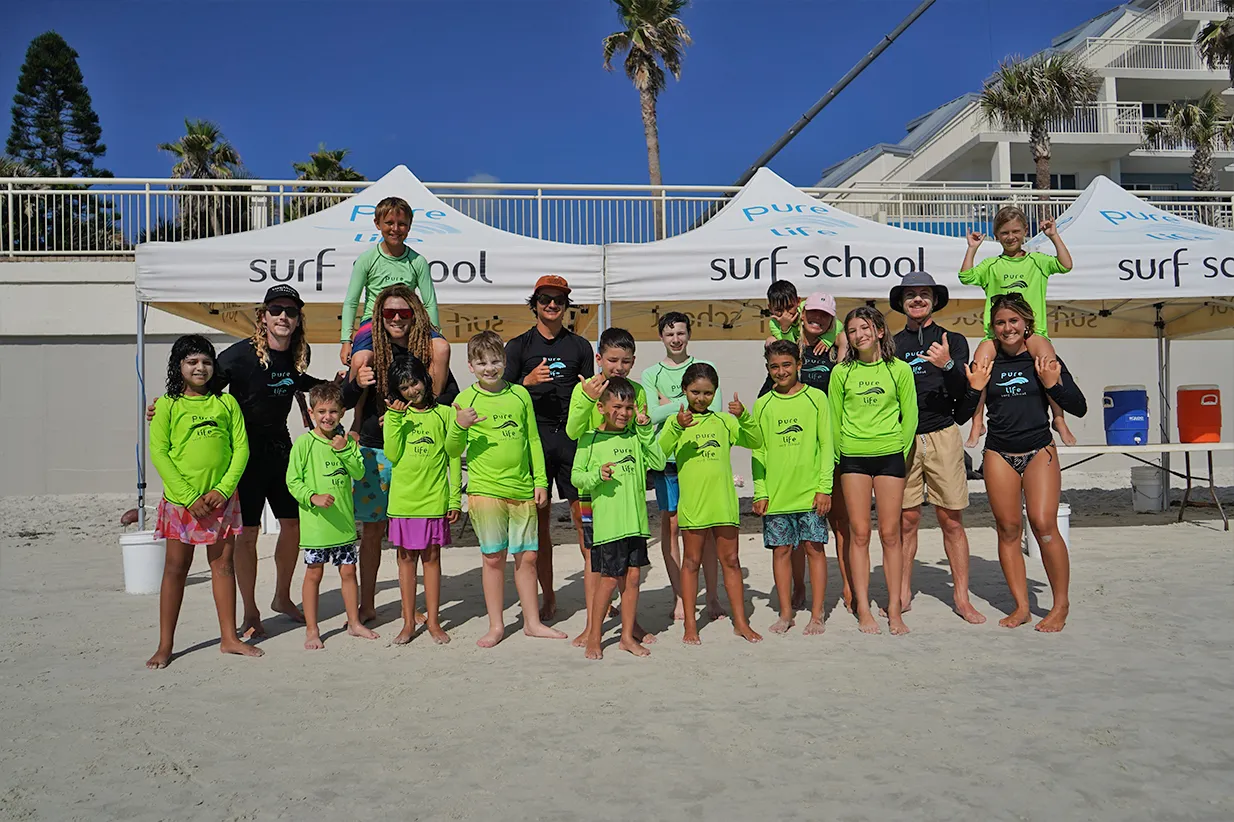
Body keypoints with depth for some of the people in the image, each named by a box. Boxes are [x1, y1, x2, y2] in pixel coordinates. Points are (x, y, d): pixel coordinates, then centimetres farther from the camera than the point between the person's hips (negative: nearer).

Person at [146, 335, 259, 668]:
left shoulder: (226, 402, 4)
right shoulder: (167, 405, -1)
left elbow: (241, 448, 1)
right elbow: (159, 452, -7)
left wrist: (223, 489, -10)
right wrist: (188, 497, -14)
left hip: (222, 499, 2)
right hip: (181, 500, -2)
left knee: (223, 565, 9)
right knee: (176, 568, 5)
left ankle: (229, 638, 19)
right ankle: (165, 644, 15)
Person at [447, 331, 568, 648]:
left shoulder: (520, 394, 7)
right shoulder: (466, 399, -1)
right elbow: (453, 450, 0)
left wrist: (540, 481, 9)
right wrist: (459, 427, -20)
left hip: (522, 489, 3)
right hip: (485, 488, -3)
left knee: (527, 557, 8)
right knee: (494, 558, 3)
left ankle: (532, 621, 21)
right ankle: (496, 625, 16)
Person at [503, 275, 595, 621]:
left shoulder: (580, 346, 15)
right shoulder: (519, 345, 10)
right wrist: (528, 381, -12)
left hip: (573, 436, 1)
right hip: (534, 436, 0)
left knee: (583, 515, -3)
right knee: (539, 518, 2)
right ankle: (548, 598, 12)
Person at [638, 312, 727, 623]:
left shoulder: (705, 368, 9)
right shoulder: (650, 374, 10)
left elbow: (714, 408, -6)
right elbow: (651, 414, -5)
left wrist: (672, 404, -7)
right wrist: (688, 402, -8)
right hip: (666, 457, 1)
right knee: (670, 525, 3)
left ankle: (713, 597, 9)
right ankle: (679, 597, 13)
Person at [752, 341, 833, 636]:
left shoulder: (816, 398, 1)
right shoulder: (763, 404, 6)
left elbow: (826, 445, 0)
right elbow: (758, 451, 7)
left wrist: (824, 487, -6)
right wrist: (760, 492, 1)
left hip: (810, 491, -2)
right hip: (776, 493, 2)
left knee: (814, 547, 3)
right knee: (781, 550, 7)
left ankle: (816, 615, 12)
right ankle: (786, 613, 18)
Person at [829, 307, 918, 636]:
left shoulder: (900, 369, 1)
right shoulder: (841, 372, 2)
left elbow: (910, 416, 6)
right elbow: (834, 418, 8)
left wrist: (899, 450, 3)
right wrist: (837, 456, 7)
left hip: (889, 456, 0)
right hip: (853, 457, 1)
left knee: (890, 534, 1)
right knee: (859, 533, 1)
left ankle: (894, 610, 10)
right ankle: (863, 610, 8)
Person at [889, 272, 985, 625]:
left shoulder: (952, 340, 10)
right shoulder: (890, 345, 13)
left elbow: (962, 389, -3)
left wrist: (948, 365, -22)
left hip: (942, 436, -1)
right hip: (902, 439, 1)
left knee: (951, 520, 1)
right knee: (906, 520, 3)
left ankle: (961, 597, 8)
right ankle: (903, 595, 11)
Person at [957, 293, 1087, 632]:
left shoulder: (1044, 359, 1)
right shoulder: (985, 362, 4)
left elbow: (1079, 408, 0)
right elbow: (962, 414, 4)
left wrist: (1053, 384, -14)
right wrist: (975, 388, -12)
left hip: (1039, 451, -2)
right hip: (999, 454, 2)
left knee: (1044, 524, -12)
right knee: (1008, 528, 2)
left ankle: (1061, 604, 5)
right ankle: (1021, 606, 14)